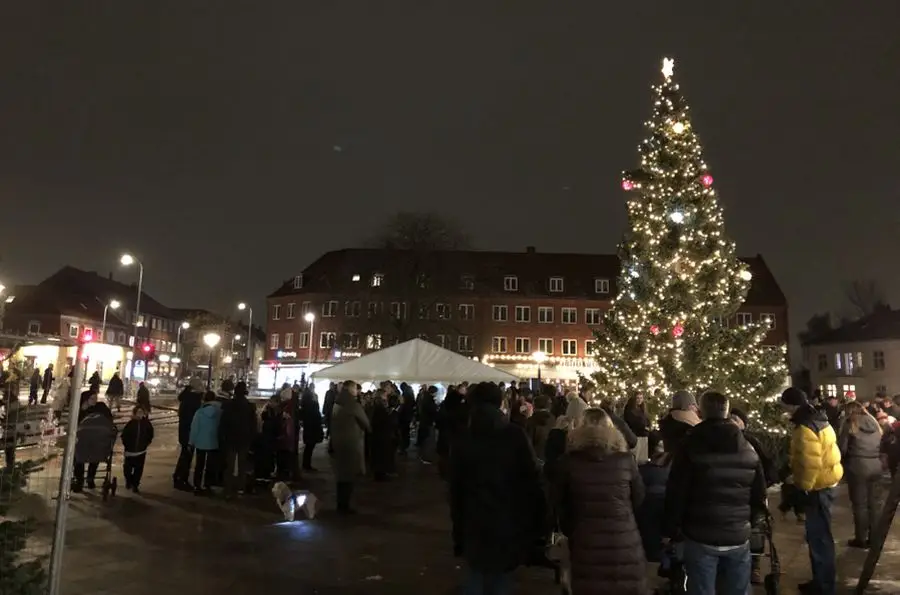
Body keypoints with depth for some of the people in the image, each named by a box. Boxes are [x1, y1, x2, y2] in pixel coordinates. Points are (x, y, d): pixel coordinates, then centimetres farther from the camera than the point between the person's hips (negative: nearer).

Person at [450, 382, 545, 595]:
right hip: (509, 523, -1)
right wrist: (537, 523, -1)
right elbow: (532, 480, -9)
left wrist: (458, 533, 7)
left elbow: (456, 488, 0)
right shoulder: (516, 436, -7)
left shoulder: (464, 440, -2)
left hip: (475, 525, 1)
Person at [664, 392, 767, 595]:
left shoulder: (691, 445, -9)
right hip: (738, 538, 4)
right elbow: (760, 495, 8)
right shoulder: (748, 449, 6)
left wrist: (672, 529, 1)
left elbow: (676, 492, -10)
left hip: (700, 537, -4)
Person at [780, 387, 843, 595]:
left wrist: (804, 487, -17)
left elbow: (810, 463, -27)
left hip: (817, 487, -10)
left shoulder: (806, 427, -23)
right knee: (818, 535, 19)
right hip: (823, 484, 10)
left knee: (818, 537, 0)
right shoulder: (816, 420, 10)